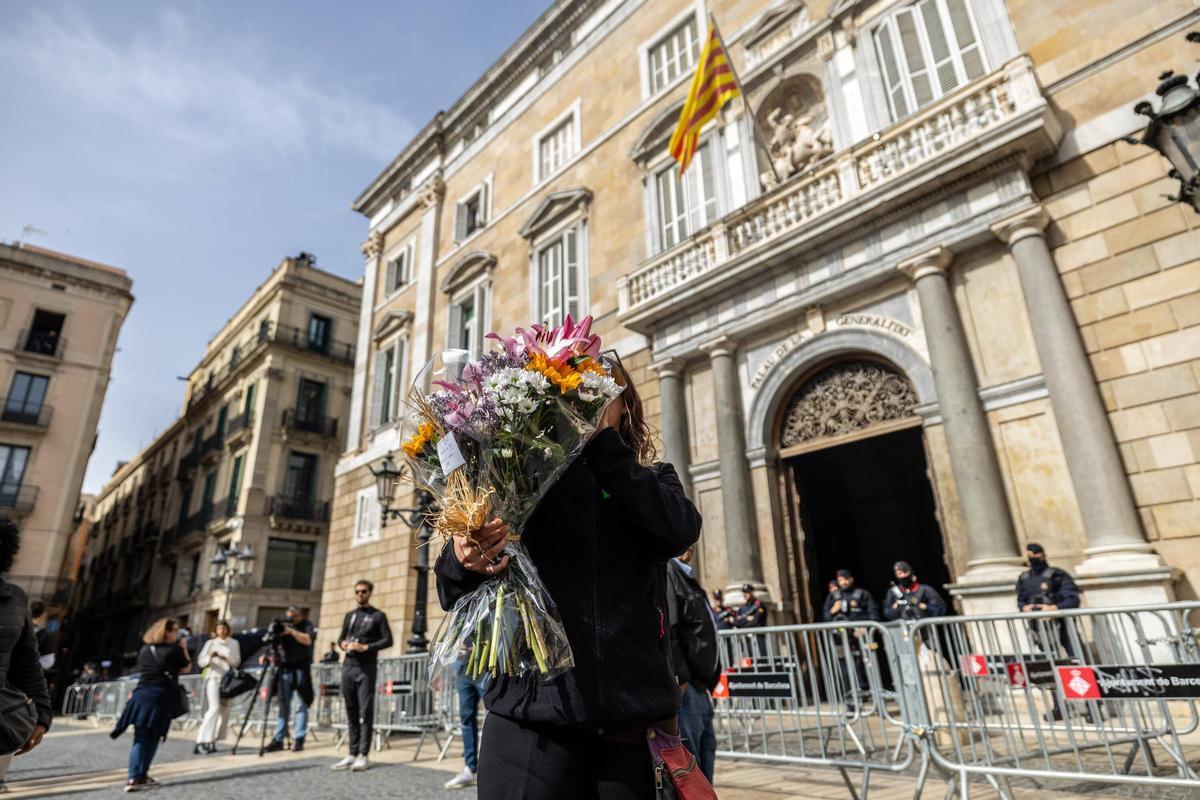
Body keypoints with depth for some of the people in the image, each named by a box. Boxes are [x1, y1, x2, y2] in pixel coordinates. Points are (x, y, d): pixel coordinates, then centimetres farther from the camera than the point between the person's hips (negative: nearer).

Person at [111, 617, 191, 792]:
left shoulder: (144, 649, 9)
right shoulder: (174, 649, -7)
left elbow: (141, 671, 17)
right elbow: (185, 668, 5)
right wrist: (184, 648, 9)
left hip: (142, 694, 4)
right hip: (162, 696, -4)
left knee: (140, 737, 4)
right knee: (153, 737, 8)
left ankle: (135, 777, -3)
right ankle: (141, 776, 10)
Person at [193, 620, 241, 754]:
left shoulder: (234, 643, 11)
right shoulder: (210, 643, 8)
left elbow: (237, 662, 3)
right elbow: (201, 661, 1)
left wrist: (225, 657, -13)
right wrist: (210, 657, -19)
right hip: (213, 678, -3)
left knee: (224, 711, 1)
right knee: (214, 708, -19)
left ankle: (211, 741, 11)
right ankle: (200, 742, -19)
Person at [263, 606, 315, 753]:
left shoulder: (306, 625, 3)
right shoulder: (283, 626, 12)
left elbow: (308, 640, -14)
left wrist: (292, 631, -21)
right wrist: (268, 655, -10)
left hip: (301, 668, -3)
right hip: (285, 668, 3)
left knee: (301, 705, -2)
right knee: (283, 705, 2)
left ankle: (299, 739, 0)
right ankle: (278, 739, 4)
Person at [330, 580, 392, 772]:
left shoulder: (378, 616, 3)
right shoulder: (349, 616, 18)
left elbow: (388, 640, -4)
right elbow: (341, 638, 22)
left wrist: (366, 647, -15)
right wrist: (343, 644, -1)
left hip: (366, 667, -5)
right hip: (348, 666, 5)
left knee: (365, 711, -6)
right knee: (351, 711, 9)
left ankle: (363, 755, -4)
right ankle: (352, 753, 15)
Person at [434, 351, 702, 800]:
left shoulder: (651, 481, 9)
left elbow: (679, 532, -14)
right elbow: (453, 593, 1)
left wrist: (600, 441, -17)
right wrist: (462, 563, -22)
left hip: (634, 724, 1)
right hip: (532, 718, -1)